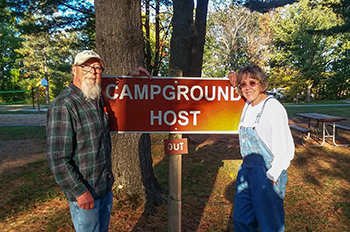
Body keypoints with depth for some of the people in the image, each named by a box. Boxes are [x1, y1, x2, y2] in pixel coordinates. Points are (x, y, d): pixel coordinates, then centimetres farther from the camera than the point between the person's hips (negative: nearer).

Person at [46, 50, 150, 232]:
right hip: (84, 194, -8)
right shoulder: (63, 105, -20)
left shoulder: (98, 101, 4)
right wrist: (80, 192, -19)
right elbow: (57, 158, -22)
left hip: (105, 188, 8)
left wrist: (131, 78, 17)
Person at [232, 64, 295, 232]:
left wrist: (271, 176, -17)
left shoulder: (274, 108, -17)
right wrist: (236, 85, 14)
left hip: (267, 172, -7)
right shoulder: (248, 105, 4)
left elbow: (285, 150, -17)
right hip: (246, 168, 7)